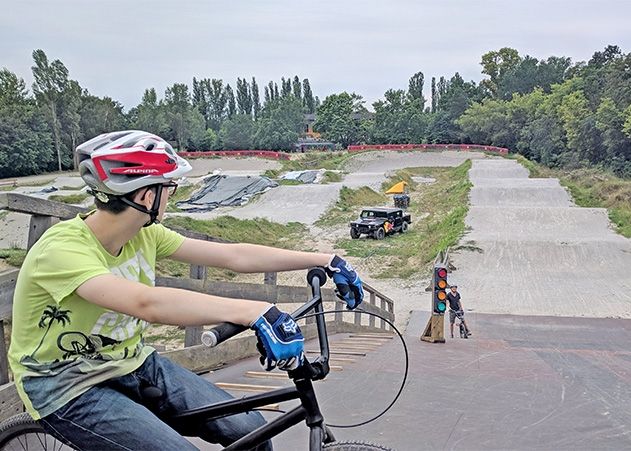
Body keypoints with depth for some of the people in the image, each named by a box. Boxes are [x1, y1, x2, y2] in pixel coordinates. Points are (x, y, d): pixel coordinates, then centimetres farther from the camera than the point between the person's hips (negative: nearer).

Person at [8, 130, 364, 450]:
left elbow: (235, 256, -6)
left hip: (131, 364, 7)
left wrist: (325, 260, -10)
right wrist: (255, 313, -53)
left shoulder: (145, 234, -5)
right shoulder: (63, 249, -27)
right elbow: (147, 303, -44)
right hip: (68, 388, -6)